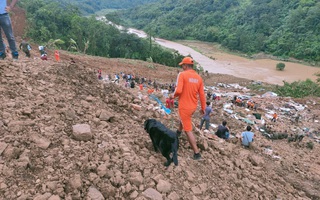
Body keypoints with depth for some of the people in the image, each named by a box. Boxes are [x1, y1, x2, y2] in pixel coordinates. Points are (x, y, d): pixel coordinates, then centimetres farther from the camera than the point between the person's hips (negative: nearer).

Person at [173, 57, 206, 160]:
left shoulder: (182, 74, -14)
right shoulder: (199, 77, 2)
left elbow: (178, 90, -23)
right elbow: (202, 94, 3)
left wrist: (174, 95, -1)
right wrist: (203, 108, 13)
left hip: (184, 106, -7)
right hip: (193, 106, 7)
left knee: (188, 130, 1)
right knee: (183, 118, 35)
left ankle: (197, 153, 2)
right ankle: (178, 132, 61)